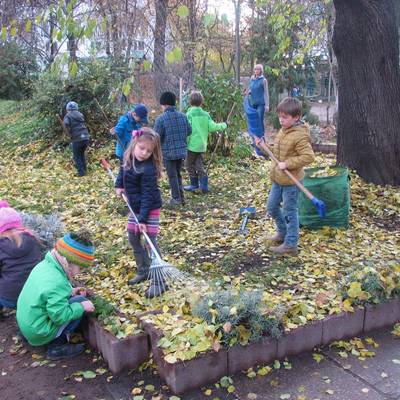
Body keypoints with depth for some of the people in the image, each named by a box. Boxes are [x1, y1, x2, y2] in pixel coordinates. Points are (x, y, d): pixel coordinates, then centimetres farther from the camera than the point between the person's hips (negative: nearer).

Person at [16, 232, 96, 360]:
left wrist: (70, 291, 6)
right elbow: (60, 316, -25)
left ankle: (55, 340, 13)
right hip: (39, 334, -9)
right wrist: (82, 307, -13)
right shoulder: (57, 283, -30)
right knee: (80, 301, -8)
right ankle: (56, 345, -3)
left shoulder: (45, 264, -3)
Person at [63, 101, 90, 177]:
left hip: (77, 139, -5)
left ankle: (81, 172, 10)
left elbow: (66, 124, -17)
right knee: (82, 154, 24)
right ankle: (84, 169, 27)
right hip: (85, 137, 5)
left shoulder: (68, 115, 0)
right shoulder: (80, 114, 17)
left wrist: (70, 134, -8)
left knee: (77, 157, 10)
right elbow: (83, 124, 14)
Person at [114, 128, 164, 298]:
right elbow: (122, 171, 21)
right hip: (135, 207, 9)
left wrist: (143, 218, -28)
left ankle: (158, 282, 0)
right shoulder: (128, 158, -2)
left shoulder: (148, 169, -25)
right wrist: (119, 185, 5)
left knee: (150, 243, -8)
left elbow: (148, 195, -26)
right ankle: (143, 271, 34)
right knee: (133, 238, 16)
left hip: (150, 209, -9)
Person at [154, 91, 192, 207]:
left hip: (168, 152, -5)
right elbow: (189, 131, 7)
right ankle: (181, 197, 23)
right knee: (178, 174, 20)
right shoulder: (183, 116, 0)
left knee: (172, 176, 8)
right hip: (182, 151, 5)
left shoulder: (161, 118, -15)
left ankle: (176, 199, 13)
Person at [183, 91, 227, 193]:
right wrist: (223, 125, 14)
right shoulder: (205, 115, 1)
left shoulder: (189, 114, -11)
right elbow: (212, 127, -3)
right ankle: (204, 185, 3)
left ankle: (194, 184, 16)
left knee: (190, 165, 11)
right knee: (200, 165, 12)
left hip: (192, 145, -5)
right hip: (202, 145, 5)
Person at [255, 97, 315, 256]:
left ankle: (290, 244, 14)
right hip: (278, 179, 9)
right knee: (272, 207, 20)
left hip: (290, 181, -9)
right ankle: (283, 232, 40)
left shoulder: (300, 136, -21)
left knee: (289, 212, 1)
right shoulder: (283, 131, 7)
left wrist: (287, 164, -27)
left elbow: (308, 156, -27)